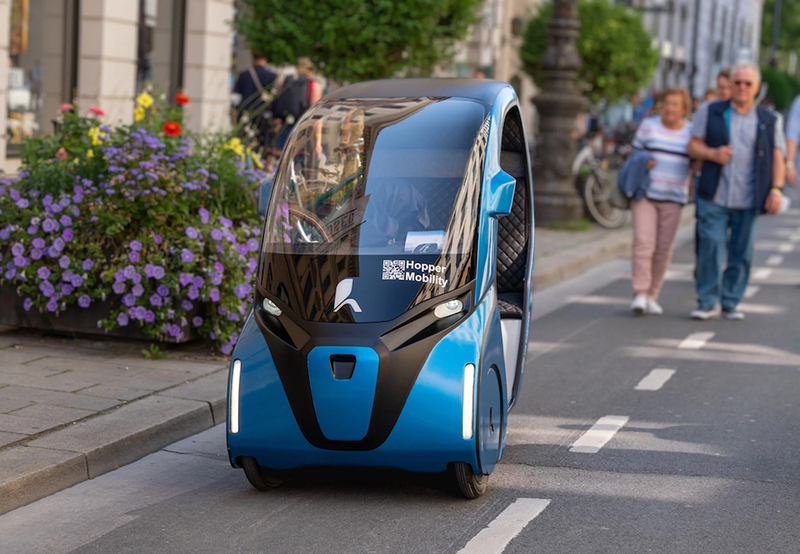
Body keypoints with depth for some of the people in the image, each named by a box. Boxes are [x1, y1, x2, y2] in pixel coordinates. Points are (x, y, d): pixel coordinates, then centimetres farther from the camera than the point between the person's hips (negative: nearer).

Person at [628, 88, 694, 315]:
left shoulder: (692, 132, 5)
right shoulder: (648, 126, 3)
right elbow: (634, 153, 9)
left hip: (673, 198, 1)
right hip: (645, 193, -1)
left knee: (664, 247, 1)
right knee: (644, 242, -12)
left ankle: (652, 296, 11)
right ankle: (640, 294, -13)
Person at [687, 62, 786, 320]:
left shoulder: (768, 120, 10)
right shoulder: (711, 112, 8)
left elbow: (777, 157, 8)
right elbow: (693, 146, 7)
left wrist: (776, 189, -4)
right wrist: (713, 154, -13)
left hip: (748, 200, 1)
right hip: (714, 197, -1)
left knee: (741, 253, 4)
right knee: (711, 248, -9)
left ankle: (731, 302, 16)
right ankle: (707, 303, 0)